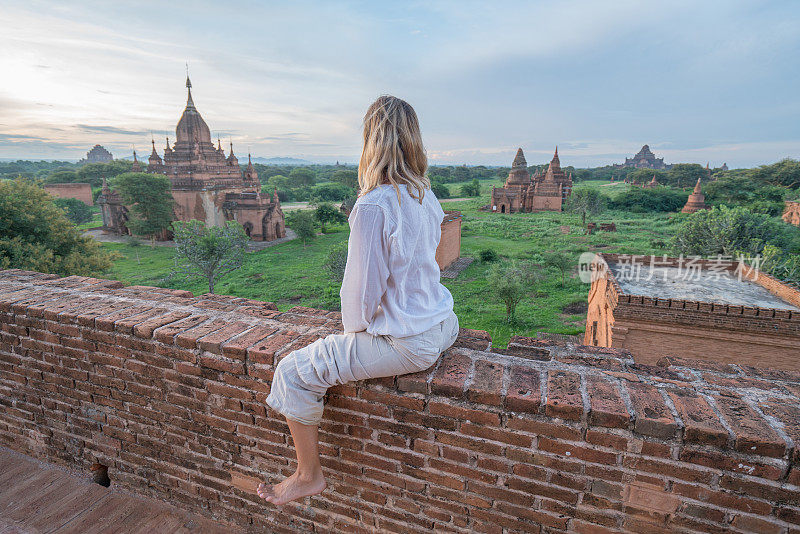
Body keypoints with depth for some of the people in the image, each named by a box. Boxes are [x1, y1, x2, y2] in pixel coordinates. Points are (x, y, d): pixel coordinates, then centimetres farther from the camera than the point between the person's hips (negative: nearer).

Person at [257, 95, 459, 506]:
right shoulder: (426, 195, 3)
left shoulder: (372, 205, -23)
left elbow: (362, 285, -20)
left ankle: (309, 476, 21)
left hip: (406, 343, -9)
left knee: (293, 373, 1)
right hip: (443, 325, 9)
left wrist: (355, 329, 3)